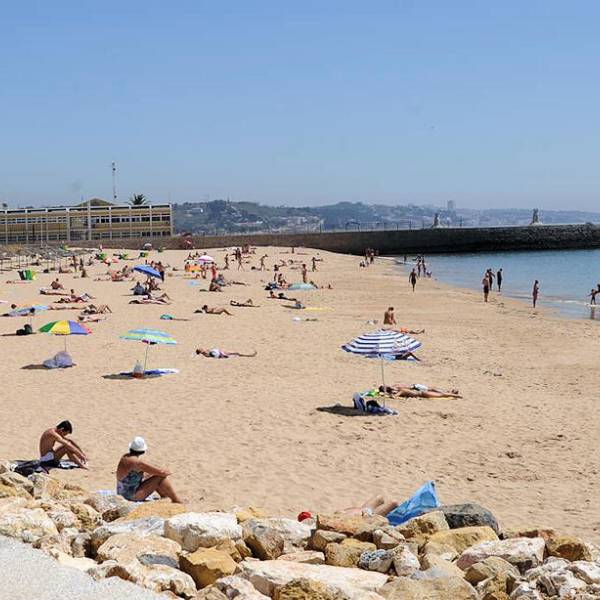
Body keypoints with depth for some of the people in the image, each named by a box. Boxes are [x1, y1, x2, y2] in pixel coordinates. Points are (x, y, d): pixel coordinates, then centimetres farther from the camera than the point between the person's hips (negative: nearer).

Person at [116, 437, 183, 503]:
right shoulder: (138, 462, -24)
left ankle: (164, 496, 23)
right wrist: (168, 472, 0)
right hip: (132, 495, -10)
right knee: (161, 477, -11)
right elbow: (161, 472, -19)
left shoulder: (125, 457, 4)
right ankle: (178, 502, 0)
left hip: (124, 493, 10)